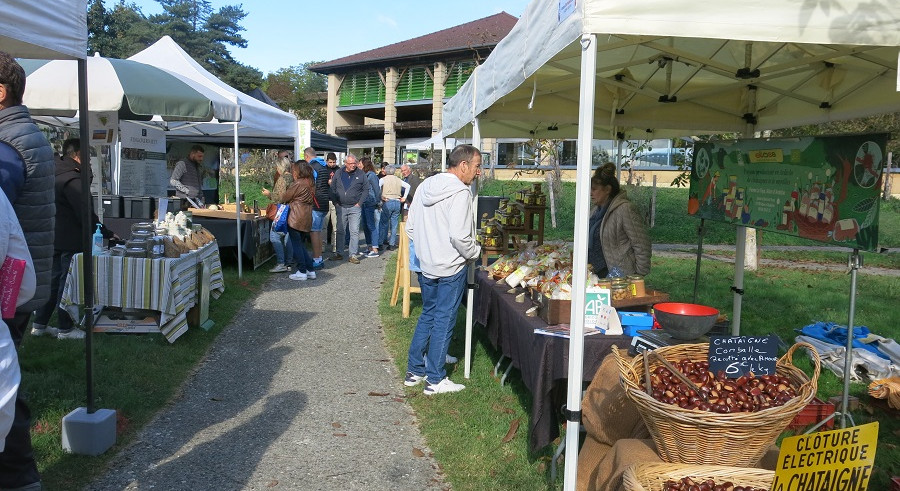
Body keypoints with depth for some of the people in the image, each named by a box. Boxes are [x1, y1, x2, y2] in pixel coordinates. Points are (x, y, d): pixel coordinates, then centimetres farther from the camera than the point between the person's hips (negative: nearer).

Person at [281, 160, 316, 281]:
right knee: (300, 244, 17)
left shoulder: (298, 184, -15)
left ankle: (302, 272, 4)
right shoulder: (310, 183, 10)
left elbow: (284, 198, -5)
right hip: (307, 218, 8)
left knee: (296, 245, 1)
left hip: (296, 218, -8)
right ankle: (310, 270, 15)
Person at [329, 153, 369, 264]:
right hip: (340, 207, 2)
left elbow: (366, 189, 4)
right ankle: (338, 252, 17)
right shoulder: (338, 174, 4)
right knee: (340, 231, 8)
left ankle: (353, 255, -1)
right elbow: (332, 189, 8)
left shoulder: (361, 174, 1)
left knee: (354, 232, -4)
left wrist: (359, 203, -3)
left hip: (355, 208, -2)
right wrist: (335, 203, 0)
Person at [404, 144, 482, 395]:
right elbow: (459, 235, -25)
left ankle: (414, 371, 26)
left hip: (424, 265, 8)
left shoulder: (424, 186, 8)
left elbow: (410, 227, 11)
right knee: (444, 321, 3)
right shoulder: (460, 192, -17)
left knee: (427, 315, 19)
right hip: (450, 268, -7)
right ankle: (435, 380, 12)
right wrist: (474, 252, -8)